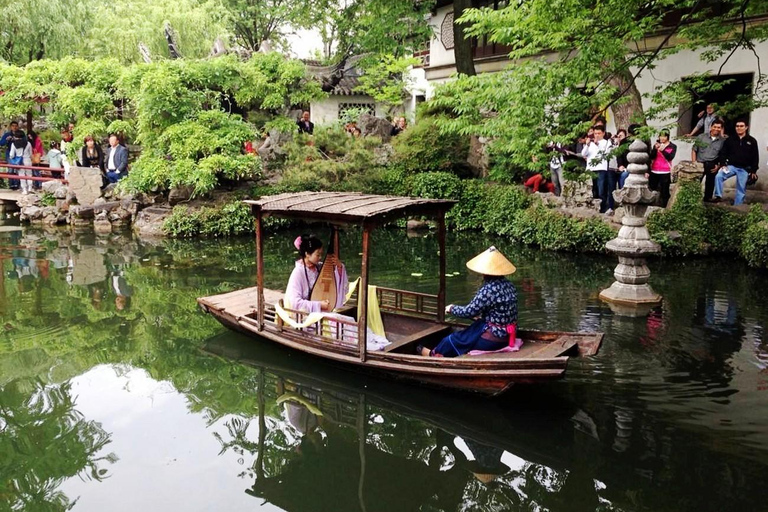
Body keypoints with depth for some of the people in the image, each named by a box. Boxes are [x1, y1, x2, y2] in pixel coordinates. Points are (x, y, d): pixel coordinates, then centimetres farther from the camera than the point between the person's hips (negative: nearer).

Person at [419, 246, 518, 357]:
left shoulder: (488, 289, -23)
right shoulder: (509, 285, 3)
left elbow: (469, 311, -17)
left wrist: (452, 309, 1)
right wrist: (480, 314, 23)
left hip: (493, 337, -8)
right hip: (507, 335, 8)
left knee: (452, 339, 13)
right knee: (464, 333, 23)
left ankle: (434, 354, 38)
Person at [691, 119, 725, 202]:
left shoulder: (723, 141, 5)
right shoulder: (701, 137, 4)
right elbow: (694, 150, 5)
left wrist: (719, 166, -6)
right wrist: (694, 163, -3)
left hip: (712, 166, 1)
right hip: (699, 164, -1)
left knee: (710, 184, 8)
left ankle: (707, 200, 17)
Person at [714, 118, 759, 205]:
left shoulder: (752, 141, 2)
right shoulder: (730, 140, 5)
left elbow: (755, 157, 3)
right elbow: (723, 153, 6)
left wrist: (753, 171, -1)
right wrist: (723, 164, -9)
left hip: (744, 169, 0)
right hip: (731, 166, 1)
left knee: (741, 189, 3)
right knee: (718, 176, -25)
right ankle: (718, 196, -19)